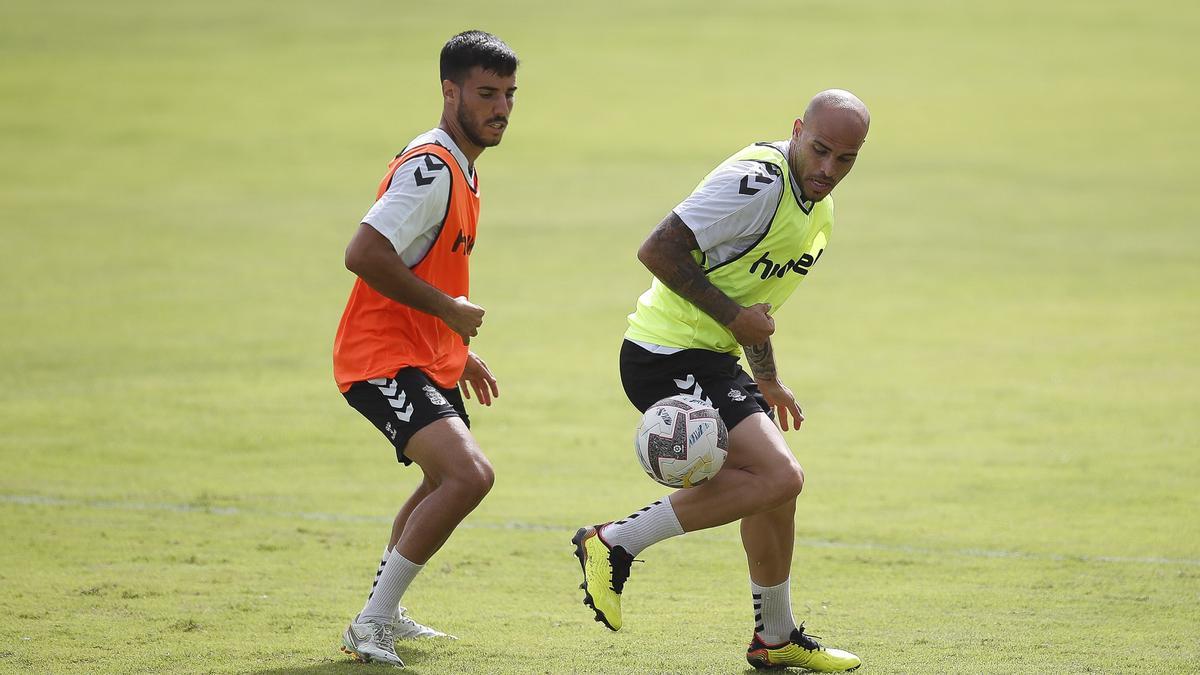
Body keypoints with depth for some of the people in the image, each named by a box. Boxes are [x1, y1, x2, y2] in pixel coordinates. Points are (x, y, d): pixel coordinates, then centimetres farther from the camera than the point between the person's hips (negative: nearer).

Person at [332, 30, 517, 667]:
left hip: (426, 359, 11)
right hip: (383, 359, -11)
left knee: (447, 481, 27)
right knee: (468, 475, -26)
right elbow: (363, 254, -30)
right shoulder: (431, 169, -20)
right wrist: (449, 309, -22)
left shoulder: (459, 167, 13)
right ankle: (372, 624, -18)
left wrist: (459, 353, 24)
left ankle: (383, 613, 42)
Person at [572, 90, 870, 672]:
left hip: (711, 359, 10)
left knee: (774, 482, 19)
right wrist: (732, 315, -21)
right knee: (778, 476, -20)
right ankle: (616, 544, -13)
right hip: (668, 356, -10)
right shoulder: (757, 181, -20)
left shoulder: (817, 208, 12)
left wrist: (766, 379, 27)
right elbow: (658, 250, -24)